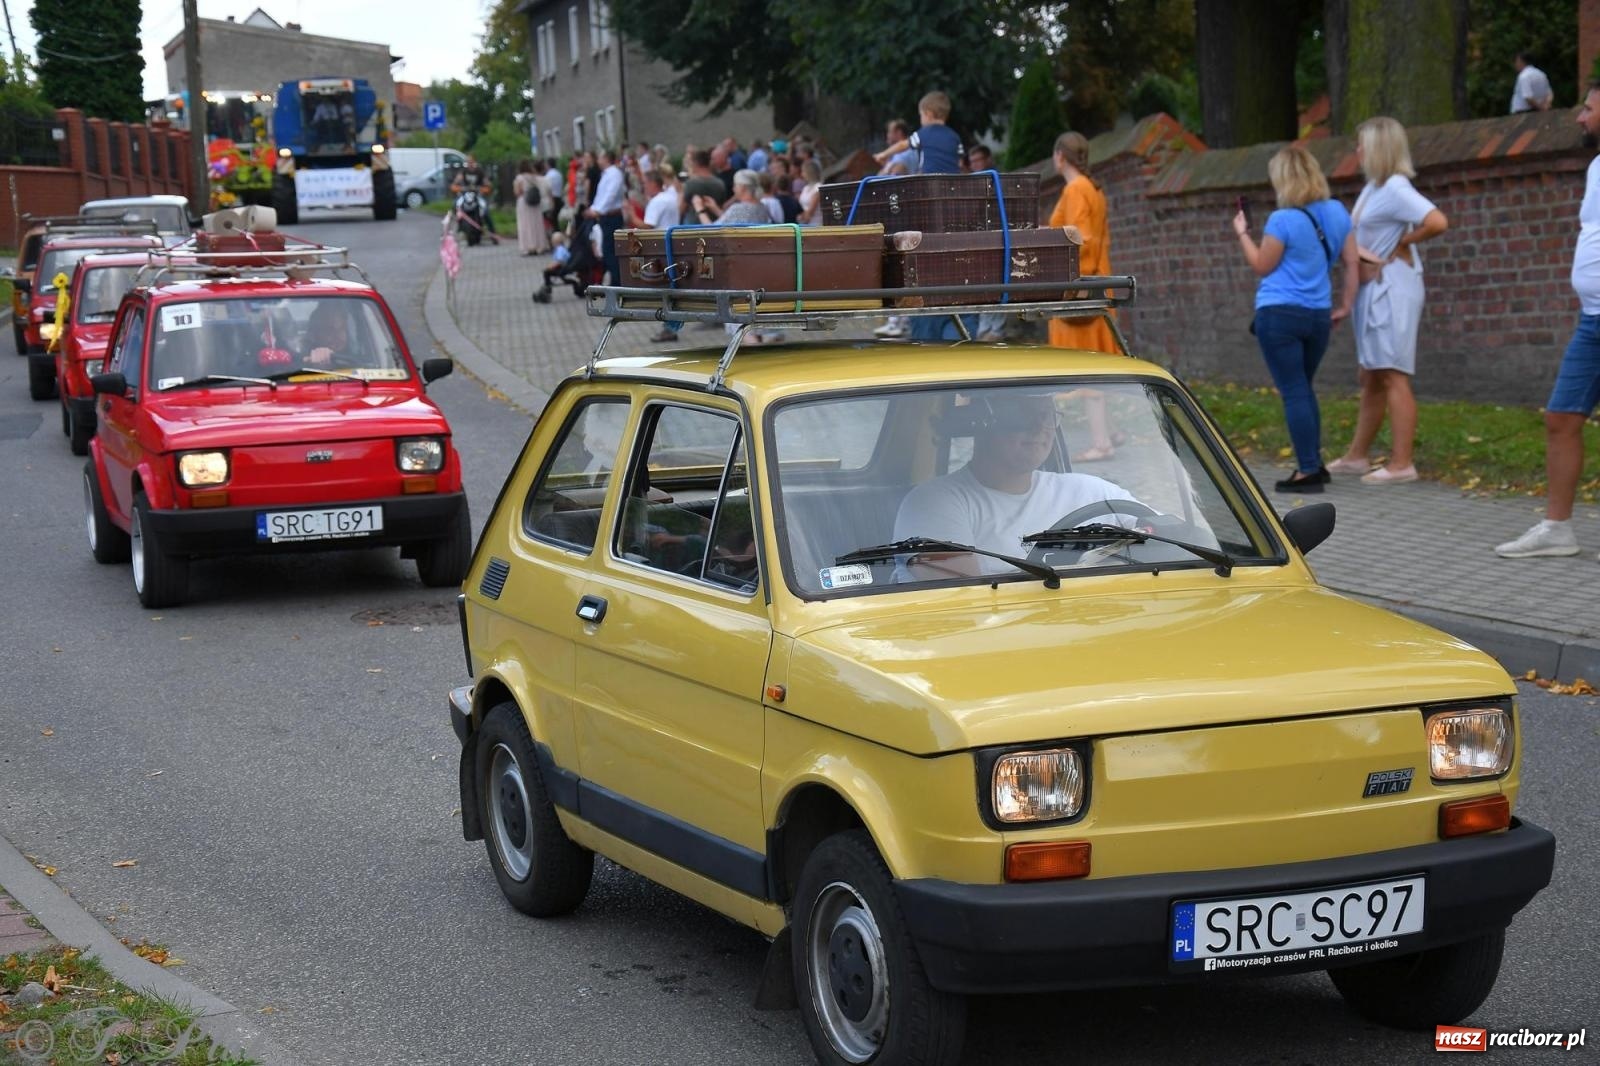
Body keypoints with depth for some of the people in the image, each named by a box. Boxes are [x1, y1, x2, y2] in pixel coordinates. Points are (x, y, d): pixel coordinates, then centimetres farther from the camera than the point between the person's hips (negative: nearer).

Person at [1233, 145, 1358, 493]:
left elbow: (1262, 266, -3)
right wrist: (1345, 305, 16)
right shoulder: (1337, 213, 5)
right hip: (1319, 315, 6)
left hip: (1279, 315, -6)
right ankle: (1314, 462, 23)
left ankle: (1309, 471, -3)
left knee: (1294, 393, -2)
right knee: (1304, 389, 21)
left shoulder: (1283, 219, -14)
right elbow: (1352, 262, 9)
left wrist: (1242, 233, 10)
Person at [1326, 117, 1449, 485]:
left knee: (1393, 376, -9)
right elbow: (1360, 234, 15)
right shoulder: (1373, 188, 13)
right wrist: (1359, 249, -8)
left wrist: (1401, 245, -13)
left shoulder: (1395, 188, -15)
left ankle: (1402, 464, -7)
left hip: (1392, 291, -10)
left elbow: (1437, 222, -27)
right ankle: (1356, 455, 24)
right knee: (1371, 377, 16)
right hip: (1371, 289, 10)